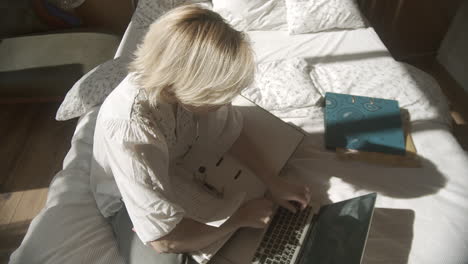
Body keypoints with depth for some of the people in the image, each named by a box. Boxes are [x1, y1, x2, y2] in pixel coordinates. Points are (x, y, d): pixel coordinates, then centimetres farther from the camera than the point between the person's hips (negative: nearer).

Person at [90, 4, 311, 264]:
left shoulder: (176, 81, -27)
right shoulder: (131, 134, -43)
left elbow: (228, 129, -8)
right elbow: (164, 238, -36)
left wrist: (272, 181, -11)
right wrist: (239, 217, -23)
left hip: (176, 163, 6)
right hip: (130, 197, -5)